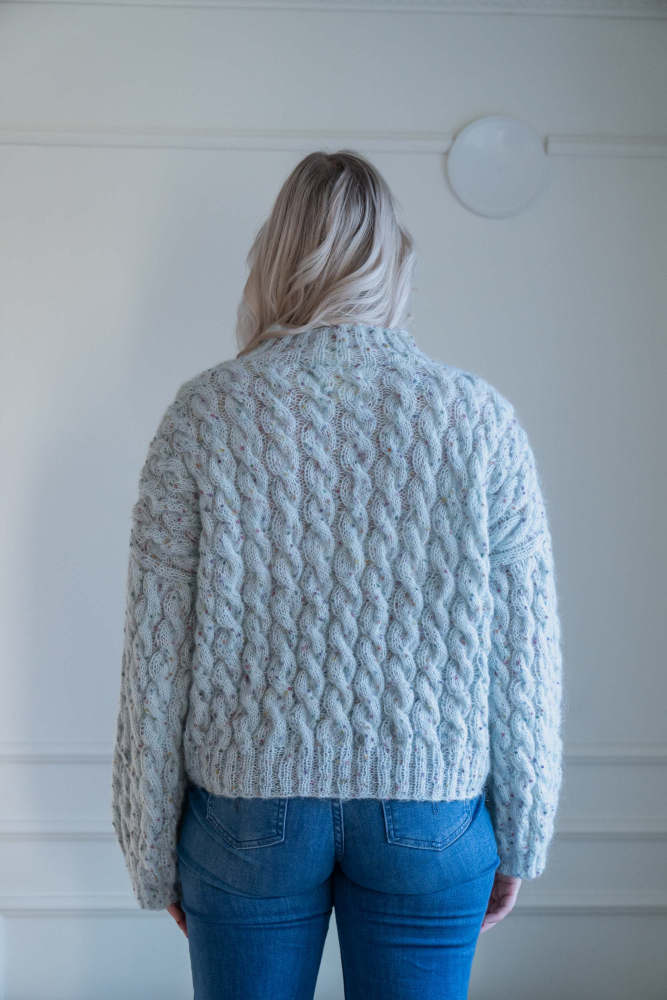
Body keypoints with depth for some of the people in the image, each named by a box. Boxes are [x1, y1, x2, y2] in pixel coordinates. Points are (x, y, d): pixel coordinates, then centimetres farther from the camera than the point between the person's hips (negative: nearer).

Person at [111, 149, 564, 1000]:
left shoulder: (205, 413, -9)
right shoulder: (483, 420, -8)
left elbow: (155, 659, -6)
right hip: (430, 817, 1)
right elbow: (524, 658, -4)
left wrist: (152, 853, 6)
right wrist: (519, 838, 9)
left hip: (246, 810, 0)